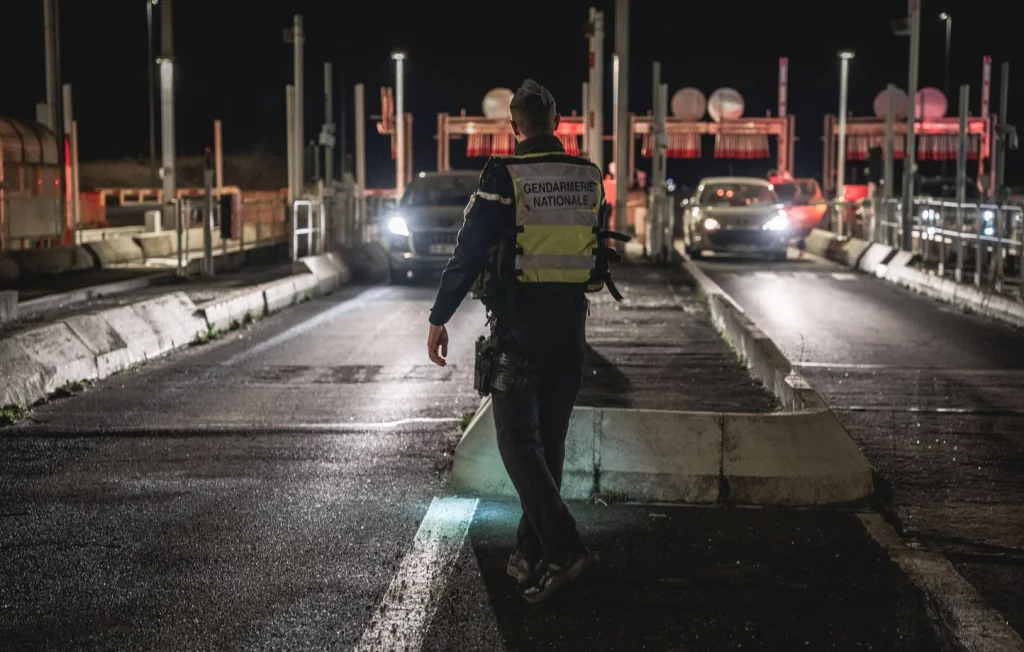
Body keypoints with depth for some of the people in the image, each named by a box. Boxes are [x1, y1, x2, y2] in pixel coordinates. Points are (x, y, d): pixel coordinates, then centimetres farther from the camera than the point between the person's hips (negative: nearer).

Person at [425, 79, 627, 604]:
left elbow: (469, 251, -12)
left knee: (519, 442, -1)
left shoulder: (504, 177, -12)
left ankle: (563, 547, -14)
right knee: (549, 441, 12)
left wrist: (439, 318, -3)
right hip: (571, 326, 5)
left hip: (518, 328, -5)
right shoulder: (589, 178, 4)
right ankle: (530, 554, 19)